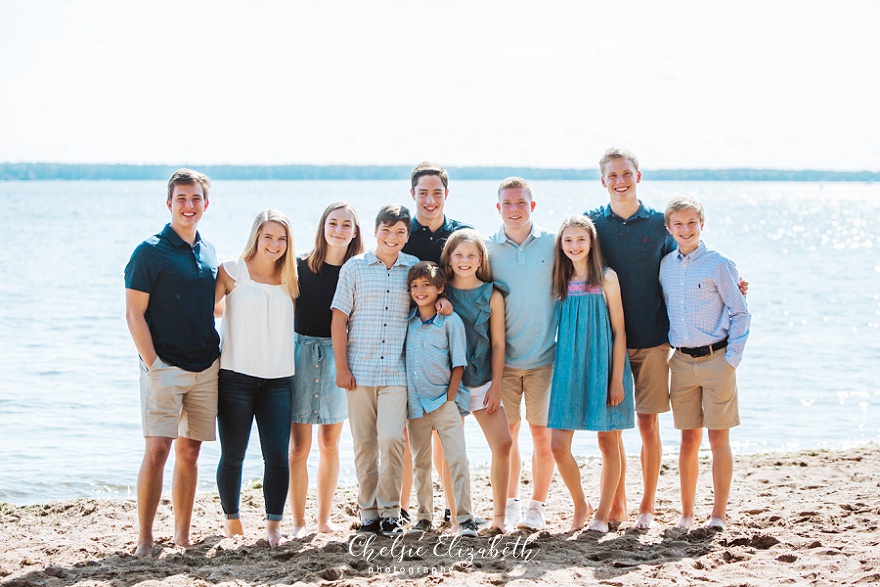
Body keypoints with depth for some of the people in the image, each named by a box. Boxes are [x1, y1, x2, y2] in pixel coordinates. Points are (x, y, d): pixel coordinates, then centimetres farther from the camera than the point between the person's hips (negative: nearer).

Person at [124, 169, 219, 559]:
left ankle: (182, 534, 15)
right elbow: (134, 315, -8)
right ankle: (144, 538, -7)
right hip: (165, 368, -6)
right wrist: (152, 364, -15)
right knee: (157, 449, -12)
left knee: (189, 450, 9)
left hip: (206, 368, 6)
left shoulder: (208, 253, 13)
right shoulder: (150, 252, -5)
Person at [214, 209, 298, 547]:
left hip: (278, 379, 2)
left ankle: (274, 525, -3)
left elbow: (297, 323, 18)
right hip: (235, 376, -2)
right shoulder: (232, 271, 1)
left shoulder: (289, 279, 11)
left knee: (277, 454, -8)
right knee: (233, 454, 4)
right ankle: (232, 521, 20)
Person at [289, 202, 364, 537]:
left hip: (339, 357, 2)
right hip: (303, 354, -2)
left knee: (330, 444, 9)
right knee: (299, 446, -3)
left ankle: (324, 519, 18)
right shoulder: (302, 266, -1)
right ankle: (299, 522, 5)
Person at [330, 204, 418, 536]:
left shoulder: (415, 269, 8)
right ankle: (368, 512, 13)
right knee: (364, 443, 3)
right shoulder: (354, 267, 5)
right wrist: (341, 368, -1)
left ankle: (390, 512, 1)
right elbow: (339, 320, 4)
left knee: (391, 438, -12)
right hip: (359, 369, 0)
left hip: (397, 371, 0)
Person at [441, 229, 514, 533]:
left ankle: (500, 516, 3)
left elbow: (498, 343, 3)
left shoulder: (491, 295, 2)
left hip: (482, 380, 0)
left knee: (503, 443, -8)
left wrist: (496, 385, -1)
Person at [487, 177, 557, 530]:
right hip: (502, 358, 1)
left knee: (542, 433, 1)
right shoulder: (487, 249, 4)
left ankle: (537, 506, 14)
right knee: (507, 433, 5)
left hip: (544, 358, -1)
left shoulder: (552, 245, 2)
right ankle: (510, 503, 21)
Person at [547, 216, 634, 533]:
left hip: (603, 365, -3)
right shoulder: (562, 281, 7)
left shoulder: (606, 278, -3)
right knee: (559, 445, -4)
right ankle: (580, 505, 16)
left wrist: (617, 379, -9)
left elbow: (619, 331, -4)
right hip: (570, 367, 3)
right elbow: (558, 327, 13)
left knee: (609, 441, 4)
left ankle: (605, 513, 15)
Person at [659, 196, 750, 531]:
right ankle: (686, 513, 16)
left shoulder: (718, 264, -5)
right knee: (689, 439, 8)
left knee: (718, 438, 1)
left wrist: (732, 359, -9)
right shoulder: (665, 266, 8)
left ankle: (719, 513, 9)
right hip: (682, 362, 4)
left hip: (716, 359, -4)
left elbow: (740, 314, -3)